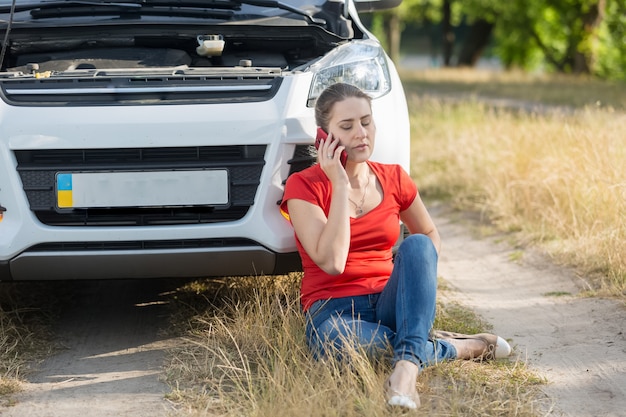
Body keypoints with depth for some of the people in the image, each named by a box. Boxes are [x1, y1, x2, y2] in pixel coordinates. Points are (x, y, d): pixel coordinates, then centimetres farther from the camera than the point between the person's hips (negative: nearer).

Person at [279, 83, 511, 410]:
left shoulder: (393, 178, 8)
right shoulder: (303, 186, -5)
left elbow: (430, 234, 25)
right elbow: (332, 262, -19)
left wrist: (420, 280, 4)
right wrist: (340, 184, -17)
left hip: (390, 306, 4)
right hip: (335, 310, -4)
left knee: (416, 245, -27)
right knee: (333, 339, -41)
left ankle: (407, 365, -42)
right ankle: (457, 348, -23)